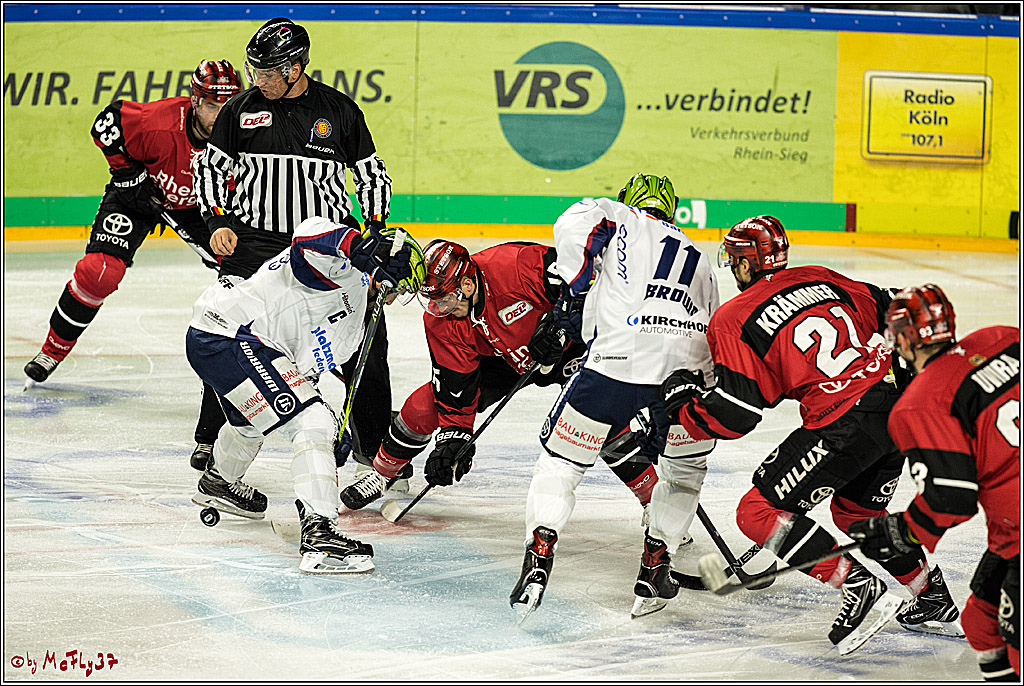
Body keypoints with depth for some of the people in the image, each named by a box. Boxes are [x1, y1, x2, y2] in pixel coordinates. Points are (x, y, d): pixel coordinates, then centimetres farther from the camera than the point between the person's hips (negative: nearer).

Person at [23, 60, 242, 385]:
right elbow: (107, 122, -19)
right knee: (100, 270, -18)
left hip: (195, 204, 3)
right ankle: (53, 350, 0)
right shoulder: (161, 122, -35)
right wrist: (127, 172, -19)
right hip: (139, 189, -3)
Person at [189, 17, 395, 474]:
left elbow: (372, 174, 8)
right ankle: (210, 437, 9)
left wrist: (373, 232, -2)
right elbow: (210, 166, 10)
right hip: (255, 241, 0)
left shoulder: (339, 111, 1)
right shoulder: (242, 110, 3)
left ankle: (376, 447, 10)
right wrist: (218, 222, -3)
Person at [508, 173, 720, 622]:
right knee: (684, 469, 28)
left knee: (562, 459, 11)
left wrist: (578, 291, 8)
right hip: (691, 366, 3)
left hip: (621, 357, -3)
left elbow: (576, 225, -3)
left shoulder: (617, 216, 22)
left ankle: (539, 557, -4)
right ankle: (657, 561, 21)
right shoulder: (698, 260, 35)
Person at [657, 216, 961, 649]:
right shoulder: (821, 279, 17)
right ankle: (934, 599, 34)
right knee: (857, 509, 30)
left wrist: (683, 400, 13)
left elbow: (735, 415, -4)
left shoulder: (735, 319, 0)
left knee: (759, 512, 1)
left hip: (844, 423, -8)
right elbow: (888, 313, 23)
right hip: (900, 404, 8)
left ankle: (856, 585, -8)